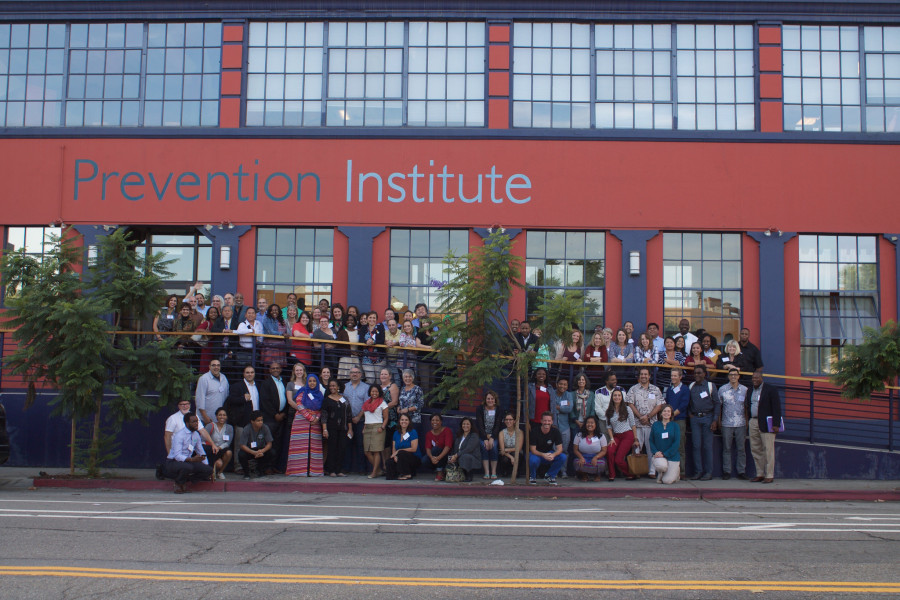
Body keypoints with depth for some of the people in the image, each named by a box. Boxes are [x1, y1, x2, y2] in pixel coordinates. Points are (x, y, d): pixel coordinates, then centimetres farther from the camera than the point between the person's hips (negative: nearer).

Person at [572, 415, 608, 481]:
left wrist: (596, 457, -23)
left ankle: (597, 475, 6)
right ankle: (584, 475, 5)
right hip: (583, 457, 1)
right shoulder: (579, 435, 4)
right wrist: (581, 457, -19)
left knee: (600, 464, -35)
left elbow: (604, 451, -2)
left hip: (597, 458, -1)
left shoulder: (601, 436, 2)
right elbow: (575, 450, 2)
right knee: (578, 463, -34)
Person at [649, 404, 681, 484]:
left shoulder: (675, 426, 2)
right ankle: (660, 474, 3)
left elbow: (677, 443, -4)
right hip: (658, 454, 0)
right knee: (661, 465, -36)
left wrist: (665, 454, -13)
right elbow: (651, 440, 7)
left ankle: (676, 470, 24)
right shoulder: (655, 425, 7)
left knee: (667, 481, -12)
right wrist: (656, 452, -12)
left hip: (672, 456, 0)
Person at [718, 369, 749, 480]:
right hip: (726, 424, -1)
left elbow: (747, 407, 11)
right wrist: (719, 422, 4)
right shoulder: (722, 389, 4)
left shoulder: (744, 390, 7)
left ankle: (741, 471, 9)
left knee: (741, 448, 3)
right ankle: (726, 471, 7)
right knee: (726, 448, 1)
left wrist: (747, 421, 4)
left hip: (741, 424, 1)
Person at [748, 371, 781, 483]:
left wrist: (776, 424, -14)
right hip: (753, 422, 7)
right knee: (755, 449, 7)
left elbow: (777, 407, -8)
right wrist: (748, 421, 10)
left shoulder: (770, 389, -4)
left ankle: (769, 475, -2)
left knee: (768, 449, -6)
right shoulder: (750, 391, 15)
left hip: (766, 423, -6)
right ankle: (760, 474, 14)